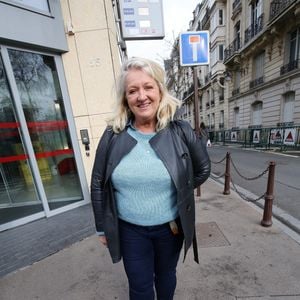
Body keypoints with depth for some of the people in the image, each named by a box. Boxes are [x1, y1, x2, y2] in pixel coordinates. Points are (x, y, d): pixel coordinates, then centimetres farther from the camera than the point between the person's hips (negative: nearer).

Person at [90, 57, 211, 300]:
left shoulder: (180, 132, -13)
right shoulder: (113, 135, -12)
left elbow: (203, 169, 2)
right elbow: (98, 185, -4)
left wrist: (180, 190, -1)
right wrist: (102, 228, 3)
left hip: (170, 226, 1)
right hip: (130, 230, 0)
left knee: (166, 277, 29)